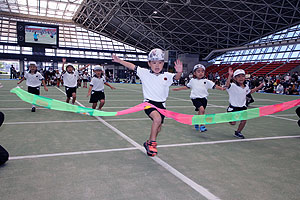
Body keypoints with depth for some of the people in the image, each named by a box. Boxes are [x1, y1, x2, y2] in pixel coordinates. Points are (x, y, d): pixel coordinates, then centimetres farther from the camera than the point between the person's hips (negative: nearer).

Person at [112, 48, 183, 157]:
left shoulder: (167, 76, 2)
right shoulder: (144, 73, -2)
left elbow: (176, 77, -8)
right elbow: (132, 66, 0)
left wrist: (179, 72, -30)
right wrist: (119, 61, -4)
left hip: (161, 104, 4)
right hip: (149, 103, -4)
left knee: (158, 129, 13)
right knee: (157, 118, -31)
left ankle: (149, 143, 41)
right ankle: (152, 143, -13)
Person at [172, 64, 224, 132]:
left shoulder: (206, 81, 5)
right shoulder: (192, 81, 9)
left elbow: (214, 86, -1)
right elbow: (187, 87, 22)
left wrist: (221, 88, -16)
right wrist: (178, 89, 25)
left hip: (203, 98, 2)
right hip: (195, 98, -2)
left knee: (200, 112, 10)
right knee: (202, 109, -23)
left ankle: (197, 123, 37)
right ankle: (202, 126, -18)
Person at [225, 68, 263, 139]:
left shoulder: (246, 87, 6)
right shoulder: (233, 86, -15)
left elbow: (250, 91, 28)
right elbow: (227, 85, -38)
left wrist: (258, 87, 22)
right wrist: (230, 75, -51)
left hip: (242, 107, 6)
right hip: (233, 107, -6)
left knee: (244, 120, -3)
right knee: (232, 123, -7)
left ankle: (238, 132, 20)